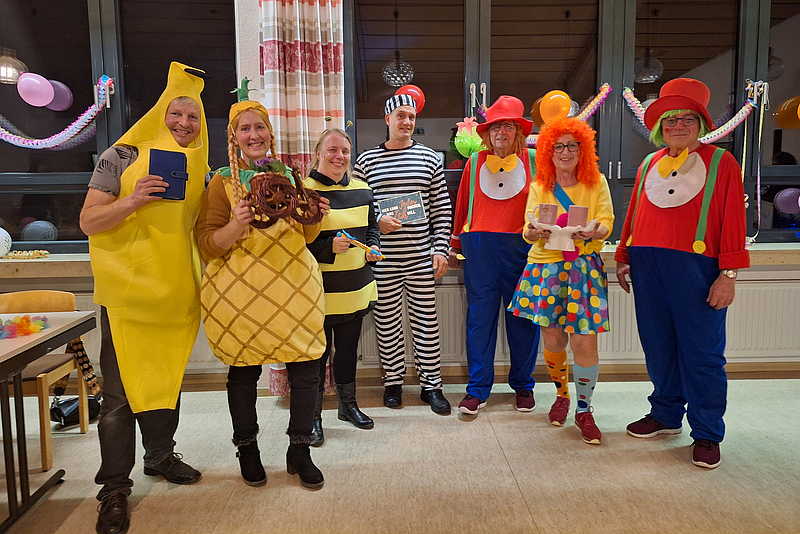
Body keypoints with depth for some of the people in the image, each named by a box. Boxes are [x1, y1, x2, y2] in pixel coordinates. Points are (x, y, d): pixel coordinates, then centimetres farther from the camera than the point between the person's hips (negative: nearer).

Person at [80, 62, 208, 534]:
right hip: (128, 291, -5)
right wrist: (133, 200, -22)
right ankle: (115, 488, 10)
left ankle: (160, 455, 34)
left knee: (168, 379, 16)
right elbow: (89, 221, -8)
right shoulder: (122, 156, -4)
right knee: (120, 391, -3)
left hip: (177, 293, 5)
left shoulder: (198, 168, 12)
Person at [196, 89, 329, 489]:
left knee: (306, 366, -1)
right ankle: (247, 450, 27)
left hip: (294, 284, 3)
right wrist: (237, 224, -21)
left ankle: (299, 450, 18)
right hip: (241, 288, -3)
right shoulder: (223, 181, 2)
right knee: (244, 369, 5)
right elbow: (207, 244, -3)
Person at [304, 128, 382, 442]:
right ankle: (313, 417, 21)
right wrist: (329, 247, -24)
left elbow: (371, 226, 22)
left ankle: (348, 405, 38)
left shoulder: (362, 190, 9)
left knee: (348, 349, 19)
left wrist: (373, 246, 2)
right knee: (318, 353, 4)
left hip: (356, 289, 6)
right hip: (320, 290, -6)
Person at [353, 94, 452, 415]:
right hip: (382, 258, 0)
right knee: (387, 322, 8)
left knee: (426, 322, 6)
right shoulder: (366, 160, 5)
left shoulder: (429, 159, 7)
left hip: (421, 257, 0)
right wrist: (378, 220, -11)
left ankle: (431, 386, 21)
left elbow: (442, 209, 6)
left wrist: (440, 249, -1)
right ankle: (393, 382, 26)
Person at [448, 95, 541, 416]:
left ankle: (523, 385, 22)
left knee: (523, 317, 4)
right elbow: (463, 205, 15)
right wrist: (456, 245, 16)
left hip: (522, 246, -1)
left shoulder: (533, 160, 7)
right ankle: (478, 388, 12)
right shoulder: (476, 162, 11)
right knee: (480, 316, 2)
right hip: (479, 246, 1)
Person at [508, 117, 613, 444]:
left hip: (585, 266, -1)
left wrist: (592, 232, -26)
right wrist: (534, 233, -24)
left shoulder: (597, 183, 6)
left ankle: (584, 410, 13)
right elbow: (529, 228, 1)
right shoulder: (539, 187, 9)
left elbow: (606, 224, -2)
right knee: (552, 338, 4)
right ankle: (562, 395, 32)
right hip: (546, 265, 1)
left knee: (584, 341, -7)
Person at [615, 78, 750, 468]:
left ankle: (707, 434, 12)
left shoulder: (720, 162, 3)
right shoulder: (648, 165, 16)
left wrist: (729, 273, -9)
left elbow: (733, 220, -2)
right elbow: (633, 215, 18)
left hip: (696, 267, -4)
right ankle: (666, 415, 27)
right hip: (647, 266, 4)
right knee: (658, 346, 11)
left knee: (701, 352, 0)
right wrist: (623, 258, 15)